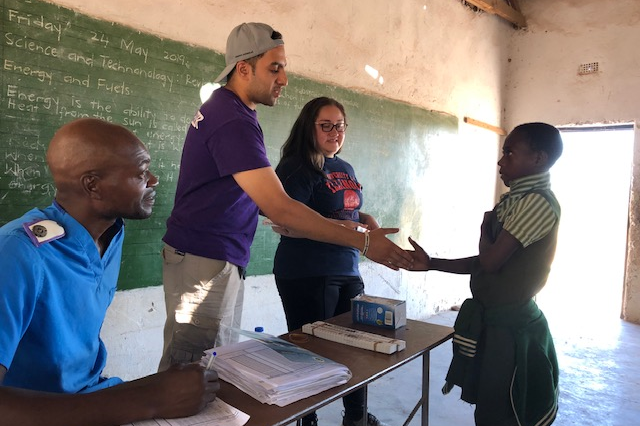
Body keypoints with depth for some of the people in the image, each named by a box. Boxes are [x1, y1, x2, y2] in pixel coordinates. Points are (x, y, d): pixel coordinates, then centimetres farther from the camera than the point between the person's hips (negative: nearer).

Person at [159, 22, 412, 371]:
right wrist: (363, 242, -23)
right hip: (204, 263, -9)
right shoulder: (234, 121, -19)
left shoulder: (220, 107, 13)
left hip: (220, 259, 9)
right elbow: (279, 208, -26)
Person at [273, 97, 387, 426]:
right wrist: (347, 228, -24)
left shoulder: (345, 169, 16)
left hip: (348, 272, 8)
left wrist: (368, 220, 5)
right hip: (307, 277, -8)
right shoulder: (297, 167, -9)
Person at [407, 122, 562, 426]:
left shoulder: (538, 201, -18)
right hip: (492, 320, 9)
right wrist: (431, 264, 5)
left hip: (511, 326, -9)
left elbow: (490, 261, -23)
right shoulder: (515, 200, 11)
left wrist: (485, 226, -3)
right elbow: (485, 262, 12)